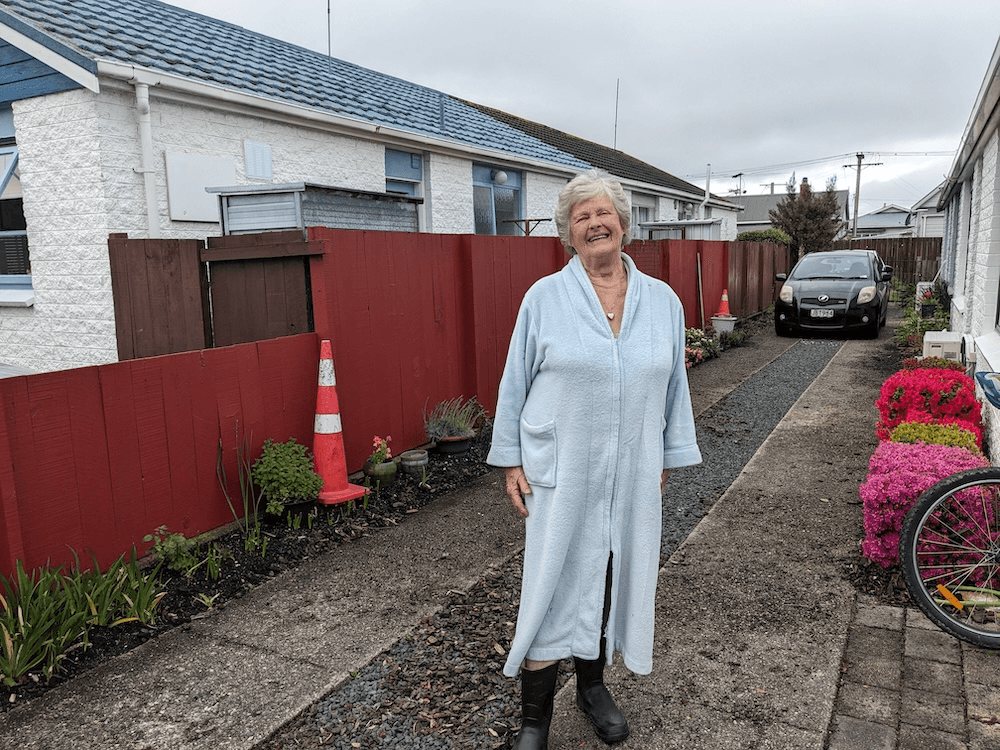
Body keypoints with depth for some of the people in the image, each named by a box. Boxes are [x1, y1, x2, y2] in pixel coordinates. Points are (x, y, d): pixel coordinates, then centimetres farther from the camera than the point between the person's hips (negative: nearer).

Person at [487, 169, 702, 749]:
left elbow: (674, 386, 10)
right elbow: (516, 384, 0)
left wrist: (668, 461, 10)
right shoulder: (544, 298, -3)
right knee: (552, 587, 1)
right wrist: (512, 461, -2)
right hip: (560, 474, -3)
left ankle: (593, 685, 37)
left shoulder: (663, 301, 5)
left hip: (632, 477, 3)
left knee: (613, 580, 14)